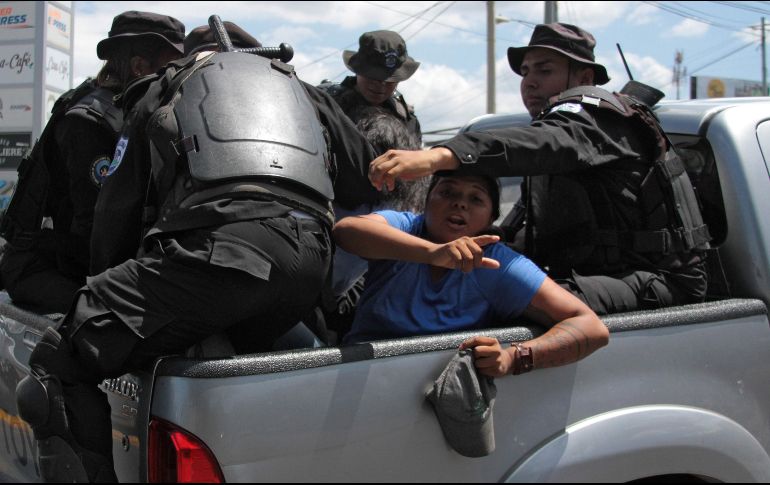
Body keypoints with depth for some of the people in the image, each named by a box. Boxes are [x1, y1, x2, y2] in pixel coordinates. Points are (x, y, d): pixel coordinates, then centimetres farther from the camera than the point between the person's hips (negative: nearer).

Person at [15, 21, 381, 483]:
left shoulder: (159, 94, 30)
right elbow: (369, 181, 38)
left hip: (218, 245, -5)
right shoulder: (304, 90, 37)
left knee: (58, 375, -1)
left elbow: (115, 213, 28)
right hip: (312, 258, 5)